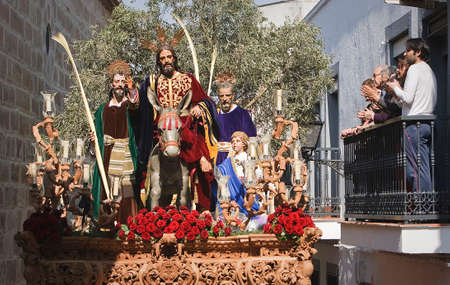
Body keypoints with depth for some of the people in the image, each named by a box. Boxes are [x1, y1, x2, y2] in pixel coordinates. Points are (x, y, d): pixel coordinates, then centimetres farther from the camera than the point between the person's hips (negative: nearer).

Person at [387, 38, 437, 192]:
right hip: (427, 124, 9)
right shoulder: (429, 70, 22)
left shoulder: (415, 69, -6)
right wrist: (399, 90, 22)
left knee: (416, 168, -9)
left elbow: (408, 98, -13)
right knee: (424, 168, 7)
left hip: (414, 124, -9)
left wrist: (396, 88, 4)